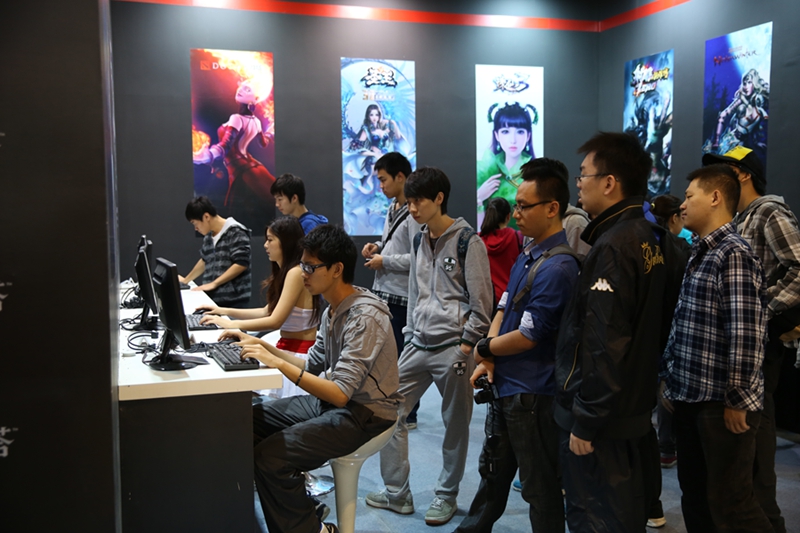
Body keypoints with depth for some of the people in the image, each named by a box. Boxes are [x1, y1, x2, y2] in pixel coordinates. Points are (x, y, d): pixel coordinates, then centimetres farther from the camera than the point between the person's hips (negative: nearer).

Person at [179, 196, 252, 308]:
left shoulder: (235, 232, -11)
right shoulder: (208, 236, 14)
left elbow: (241, 264, -17)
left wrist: (213, 283, -16)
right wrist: (186, 280, 30)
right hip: (213, 299, 7)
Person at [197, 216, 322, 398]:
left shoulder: (296, 273, -16)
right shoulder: (286, 272, 15)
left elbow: (274, 321, -19)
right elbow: (267, 311, 20)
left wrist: (231, 324, -13)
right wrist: (224, 311, 16)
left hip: (299, 354, -9)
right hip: (288, 349, 9)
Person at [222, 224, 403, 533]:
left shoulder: (365, 317, -24)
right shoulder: (333, 310, 5)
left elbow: (339, 394, -30)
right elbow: (313, 366, 12)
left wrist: (278, 363, -32)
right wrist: (262, 346, 3)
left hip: (365, 414, -9)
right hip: (330, 400, 9)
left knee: (271, 455, -22)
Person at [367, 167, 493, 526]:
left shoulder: (468, 241, -9)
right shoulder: (419, 241, 12)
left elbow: (481, 301, -10)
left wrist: (466, 346, -12)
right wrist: (409, 335, 15)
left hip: (453, 348, -7)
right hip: (418, 345, 7)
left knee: (455, 425, 5)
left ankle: (446, 496, 23)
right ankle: (397, 493, 19)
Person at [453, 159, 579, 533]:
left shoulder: (556, 267, -23)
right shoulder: (527, 256, 7)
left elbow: (527, 336, -24)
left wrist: (484, 348, -7)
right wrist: (489, 358, -5)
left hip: (532, 394, -9)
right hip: (505, 385, 9)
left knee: (540, 486, 8)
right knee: (493, 470, 24)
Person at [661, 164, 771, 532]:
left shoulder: (735, 254, -14)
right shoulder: (700, 254, 13)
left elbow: (746, 333, -20)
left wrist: (737, 401, -18)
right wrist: (670, 378, 15)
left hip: (722, 405, -8)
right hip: (690, 397, 8)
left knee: (728, 502, 1)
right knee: (694, 496, 16)